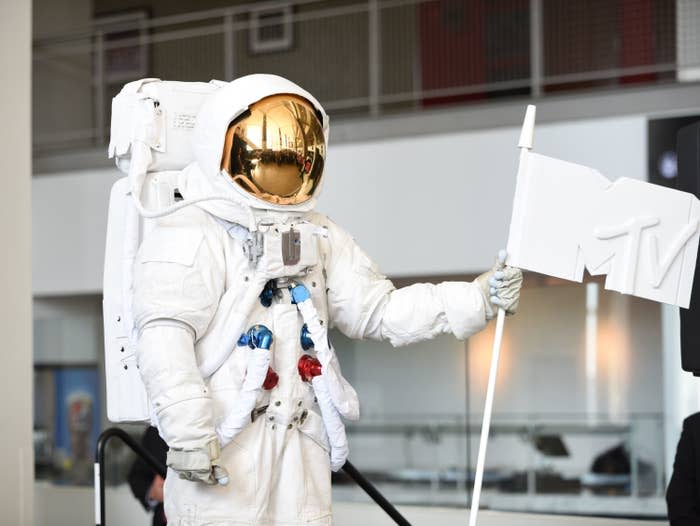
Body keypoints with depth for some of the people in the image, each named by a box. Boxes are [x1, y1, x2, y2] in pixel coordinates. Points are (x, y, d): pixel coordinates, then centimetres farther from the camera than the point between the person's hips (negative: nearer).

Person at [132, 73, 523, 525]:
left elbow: (381, 310, 11)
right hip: (222, 441, -7)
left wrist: (479, 298, 0)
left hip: (302, 439, 7)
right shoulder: (190, 236, -6)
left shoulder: (321, 239, 16)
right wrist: (187, 430, -24)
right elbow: (165, 338, -15)